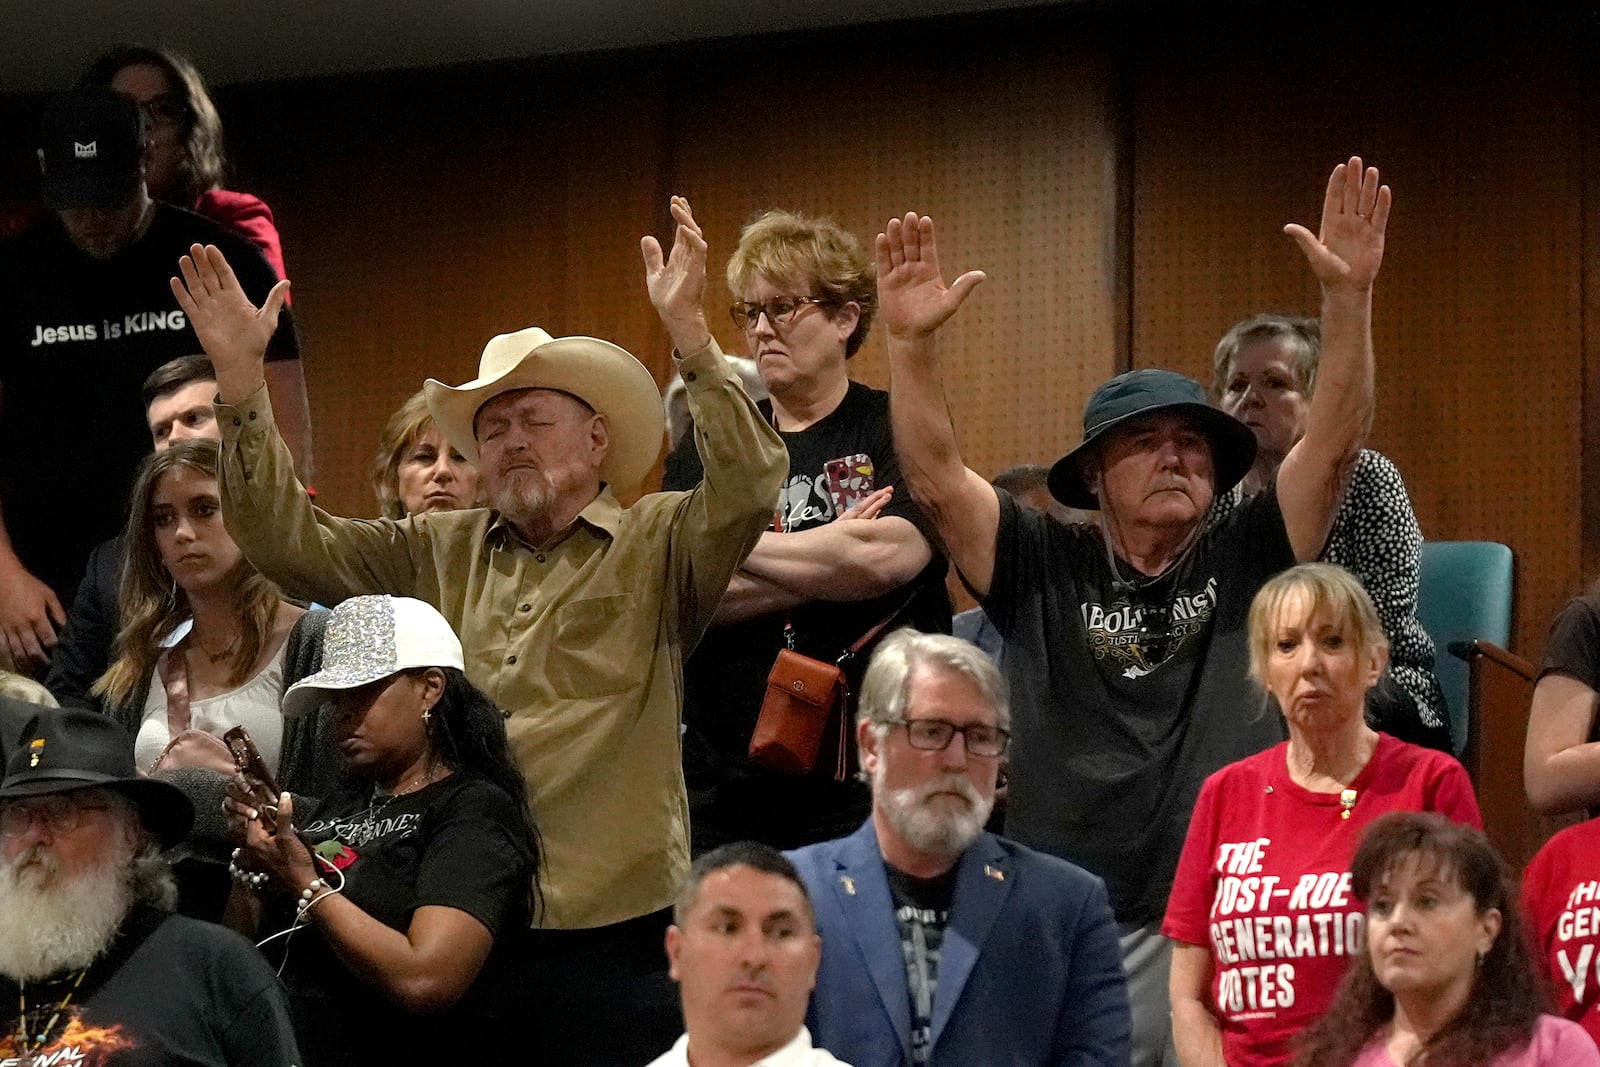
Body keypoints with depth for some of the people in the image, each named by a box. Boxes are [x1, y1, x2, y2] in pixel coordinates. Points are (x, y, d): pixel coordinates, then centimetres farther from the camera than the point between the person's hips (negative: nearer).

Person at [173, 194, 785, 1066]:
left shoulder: (656, 545, 4)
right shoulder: (434, 555, 15)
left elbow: (748, 487, -14)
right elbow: (286, 537, 10)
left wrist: (689, 335, -25)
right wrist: (241, 383, -1)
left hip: (611, 931, -3)